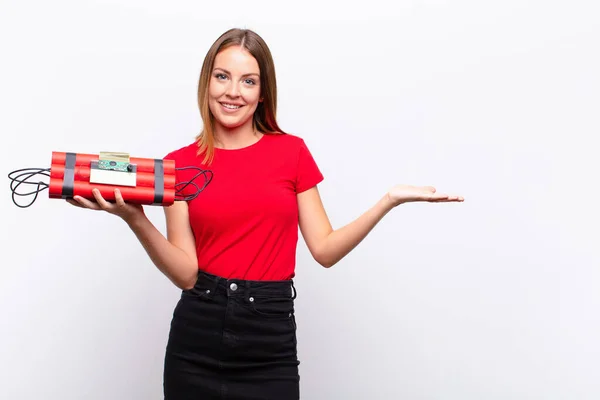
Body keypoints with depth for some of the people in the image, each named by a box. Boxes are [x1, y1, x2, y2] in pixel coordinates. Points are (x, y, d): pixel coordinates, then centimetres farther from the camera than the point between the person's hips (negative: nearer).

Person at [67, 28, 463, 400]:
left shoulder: (292, 152, 2)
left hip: (271, 340, 0)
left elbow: (325, 249, 0)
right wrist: (136, 220, -20)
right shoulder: (179, 164, 0)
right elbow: (186, 273, -6)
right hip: (197, 339, 0)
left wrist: (390, 200, -8)